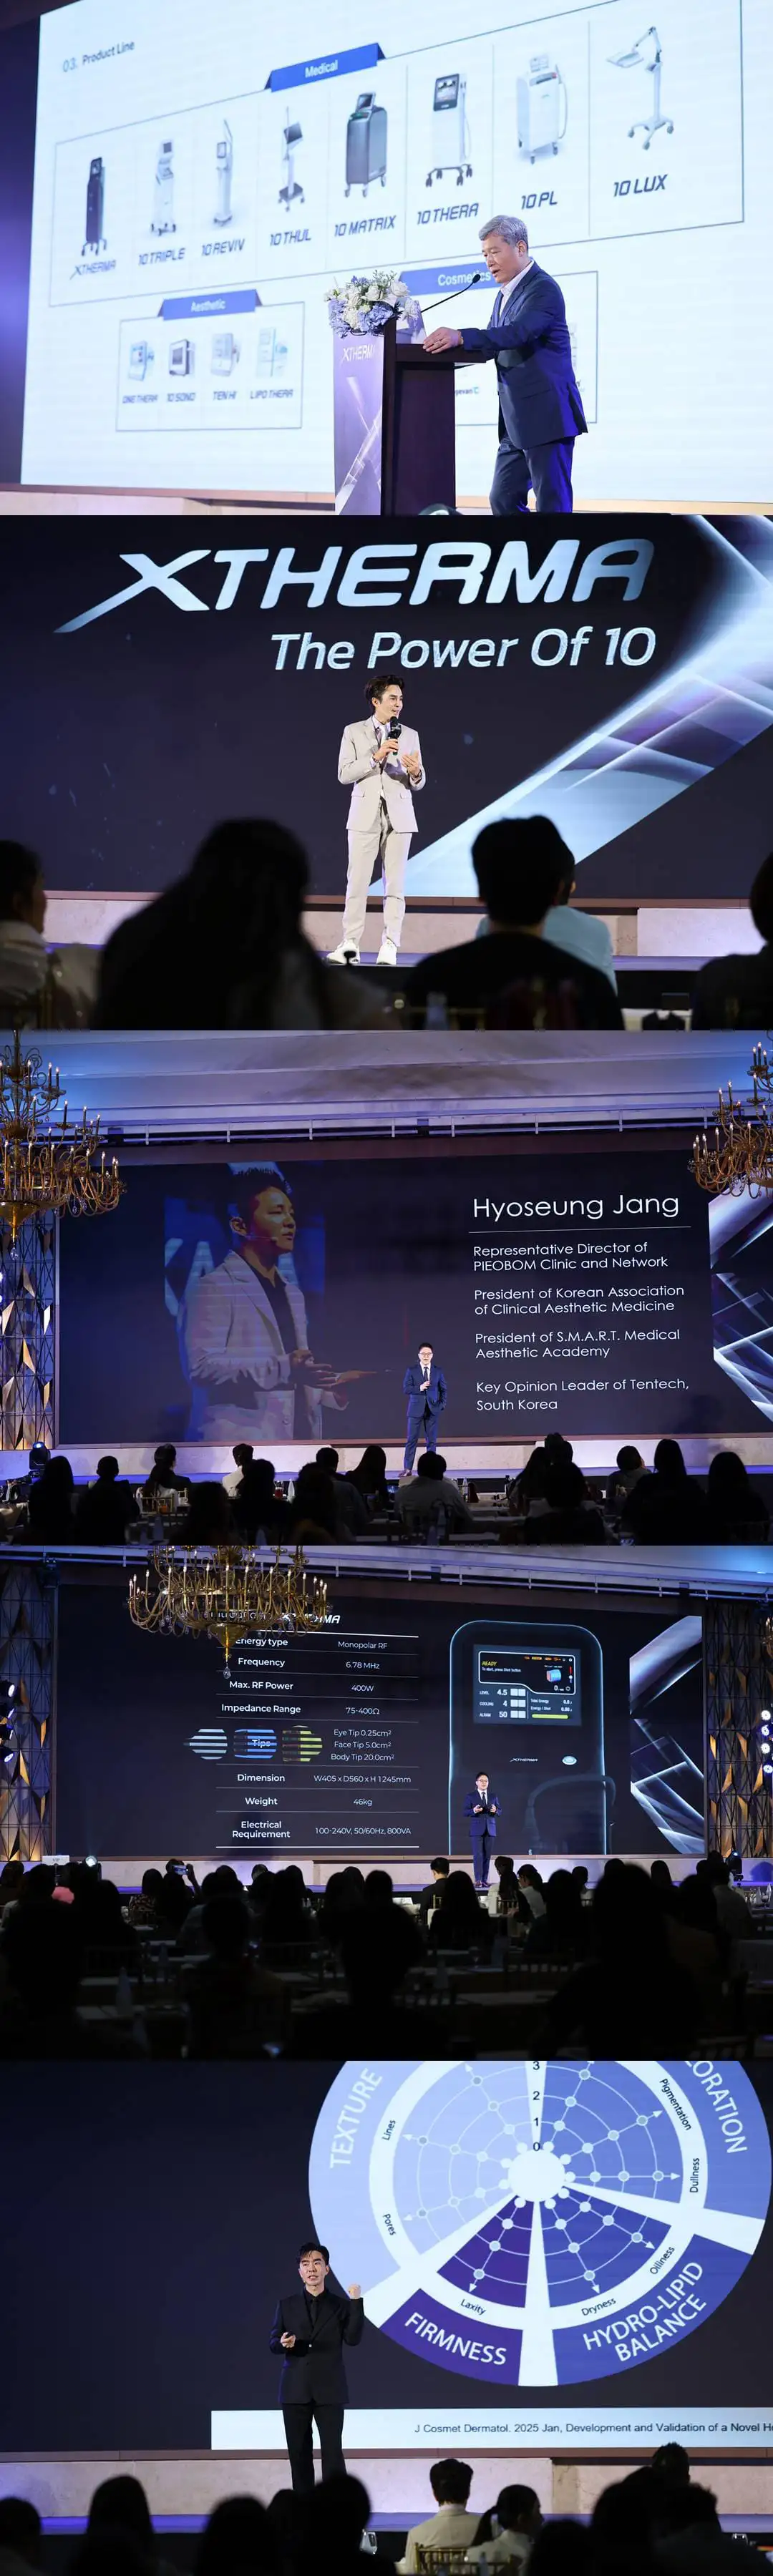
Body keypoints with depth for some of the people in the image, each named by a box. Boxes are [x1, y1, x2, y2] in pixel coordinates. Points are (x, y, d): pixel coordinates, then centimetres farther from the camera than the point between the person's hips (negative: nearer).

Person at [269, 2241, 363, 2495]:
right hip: (295, 2390, 2)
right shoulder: (286, 2304, 8)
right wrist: (283, 2343, -17)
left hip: (329, 2391, -2)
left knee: (333, 2453, -6)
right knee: (299, 2455, 5)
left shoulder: (341, 2304, 4)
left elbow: (353, 2338, -8)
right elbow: (272, 2342, 7)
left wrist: (356, 2303, -16)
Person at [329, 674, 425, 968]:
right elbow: (344, 774, -4)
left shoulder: (410, 735, 9)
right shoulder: (353, 732, 5)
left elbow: (418, 783, 9)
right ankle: (350, 945, -2)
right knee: (357, 883, -4)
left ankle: (389, 946, 1)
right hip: (365, 818, -1)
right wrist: (375, 757, -15)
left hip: (398, 818, 1)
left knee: (395, 885, 0)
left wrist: (415, 772, -15)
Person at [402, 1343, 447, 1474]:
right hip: (416, 1410, -2)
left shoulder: (438, 1371, 7)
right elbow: (406, 1389, -4)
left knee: (431, 1440, 4)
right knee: (411, 1439, -3)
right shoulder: (411, 1371, 2)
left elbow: (443, 1390, 13)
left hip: (433, 1410, 2)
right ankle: (408, 1469, 0)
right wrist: (419, 1388, -19)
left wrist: (442, 1405, 2)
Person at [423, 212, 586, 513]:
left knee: (552, 503, -8)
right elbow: (492, 348, 18)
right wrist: (448, 347, 0)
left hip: (546, 416, -10)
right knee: (503, 501, 9)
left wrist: (461, 337, -35)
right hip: (516, 421, 10)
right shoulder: (504, 295, 18)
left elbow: (518, 333, -27)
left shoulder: (543, 288, -11)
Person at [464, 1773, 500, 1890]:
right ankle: (478, 1880, -11)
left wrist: (495, 1810, -11)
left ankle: (485, 1880, 8)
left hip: (490, 1829, 3)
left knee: (487, 1855, 3)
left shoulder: (493, 1796, 13)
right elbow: (465, 1812, -1)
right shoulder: (471, 1796, 3)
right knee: (478, 1855, -10)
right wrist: (474, 1811, -21)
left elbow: (499, 1811, 12)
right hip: (477, 1830, -3)